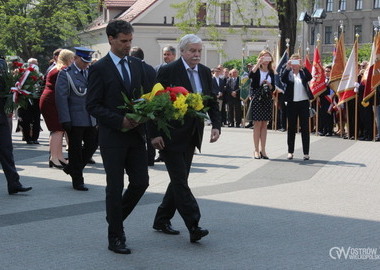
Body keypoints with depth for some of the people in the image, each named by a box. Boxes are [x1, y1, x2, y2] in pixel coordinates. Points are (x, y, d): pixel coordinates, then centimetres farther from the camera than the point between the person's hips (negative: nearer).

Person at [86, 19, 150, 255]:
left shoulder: (137, 64, 10)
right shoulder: (99, 68, -7)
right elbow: (93, 106, -9)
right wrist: (119, 121, -19)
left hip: (136, 134, 5)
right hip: (113, 137, -5)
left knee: (141, 182, 4)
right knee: (115, 188, 2)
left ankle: (117, 218, 29)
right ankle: (115, 237, 14)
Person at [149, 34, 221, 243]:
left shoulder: (205, 72, 8)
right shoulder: (168, 71, -10)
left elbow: (212, 102, 13)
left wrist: (216, 125, -4)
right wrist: (155, 134, -16)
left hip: (191, 136, 7)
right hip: (171, 136, -7)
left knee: (179, 179, 13)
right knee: (180, 180, -8)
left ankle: (162, 220, 26)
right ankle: (194, 227, -11)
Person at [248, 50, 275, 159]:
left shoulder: (271, 72, 12)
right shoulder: (256, 70, 1)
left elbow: (273, 88, 12)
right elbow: (250, 75, -22)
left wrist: (268, 84, -8)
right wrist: (258, 64, -24)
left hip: (267, 99, 4)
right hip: (257, 98, -4)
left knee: (264, 124, 5)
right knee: (257, 124, -4)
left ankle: (262, 150, 8)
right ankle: (256, 150, 0)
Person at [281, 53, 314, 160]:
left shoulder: (303, 72, 6)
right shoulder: (288, 73, 4)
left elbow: (309, 77, -14)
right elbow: (283, 79, -15)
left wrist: (303, 66, -24)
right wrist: (287, 67, -25)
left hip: (304, 103, 0)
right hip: (292, 103, 0)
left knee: (305, 128, 0)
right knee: (291, 127, 7)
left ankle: (306, 152, 3)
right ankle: (290, 151, 14)